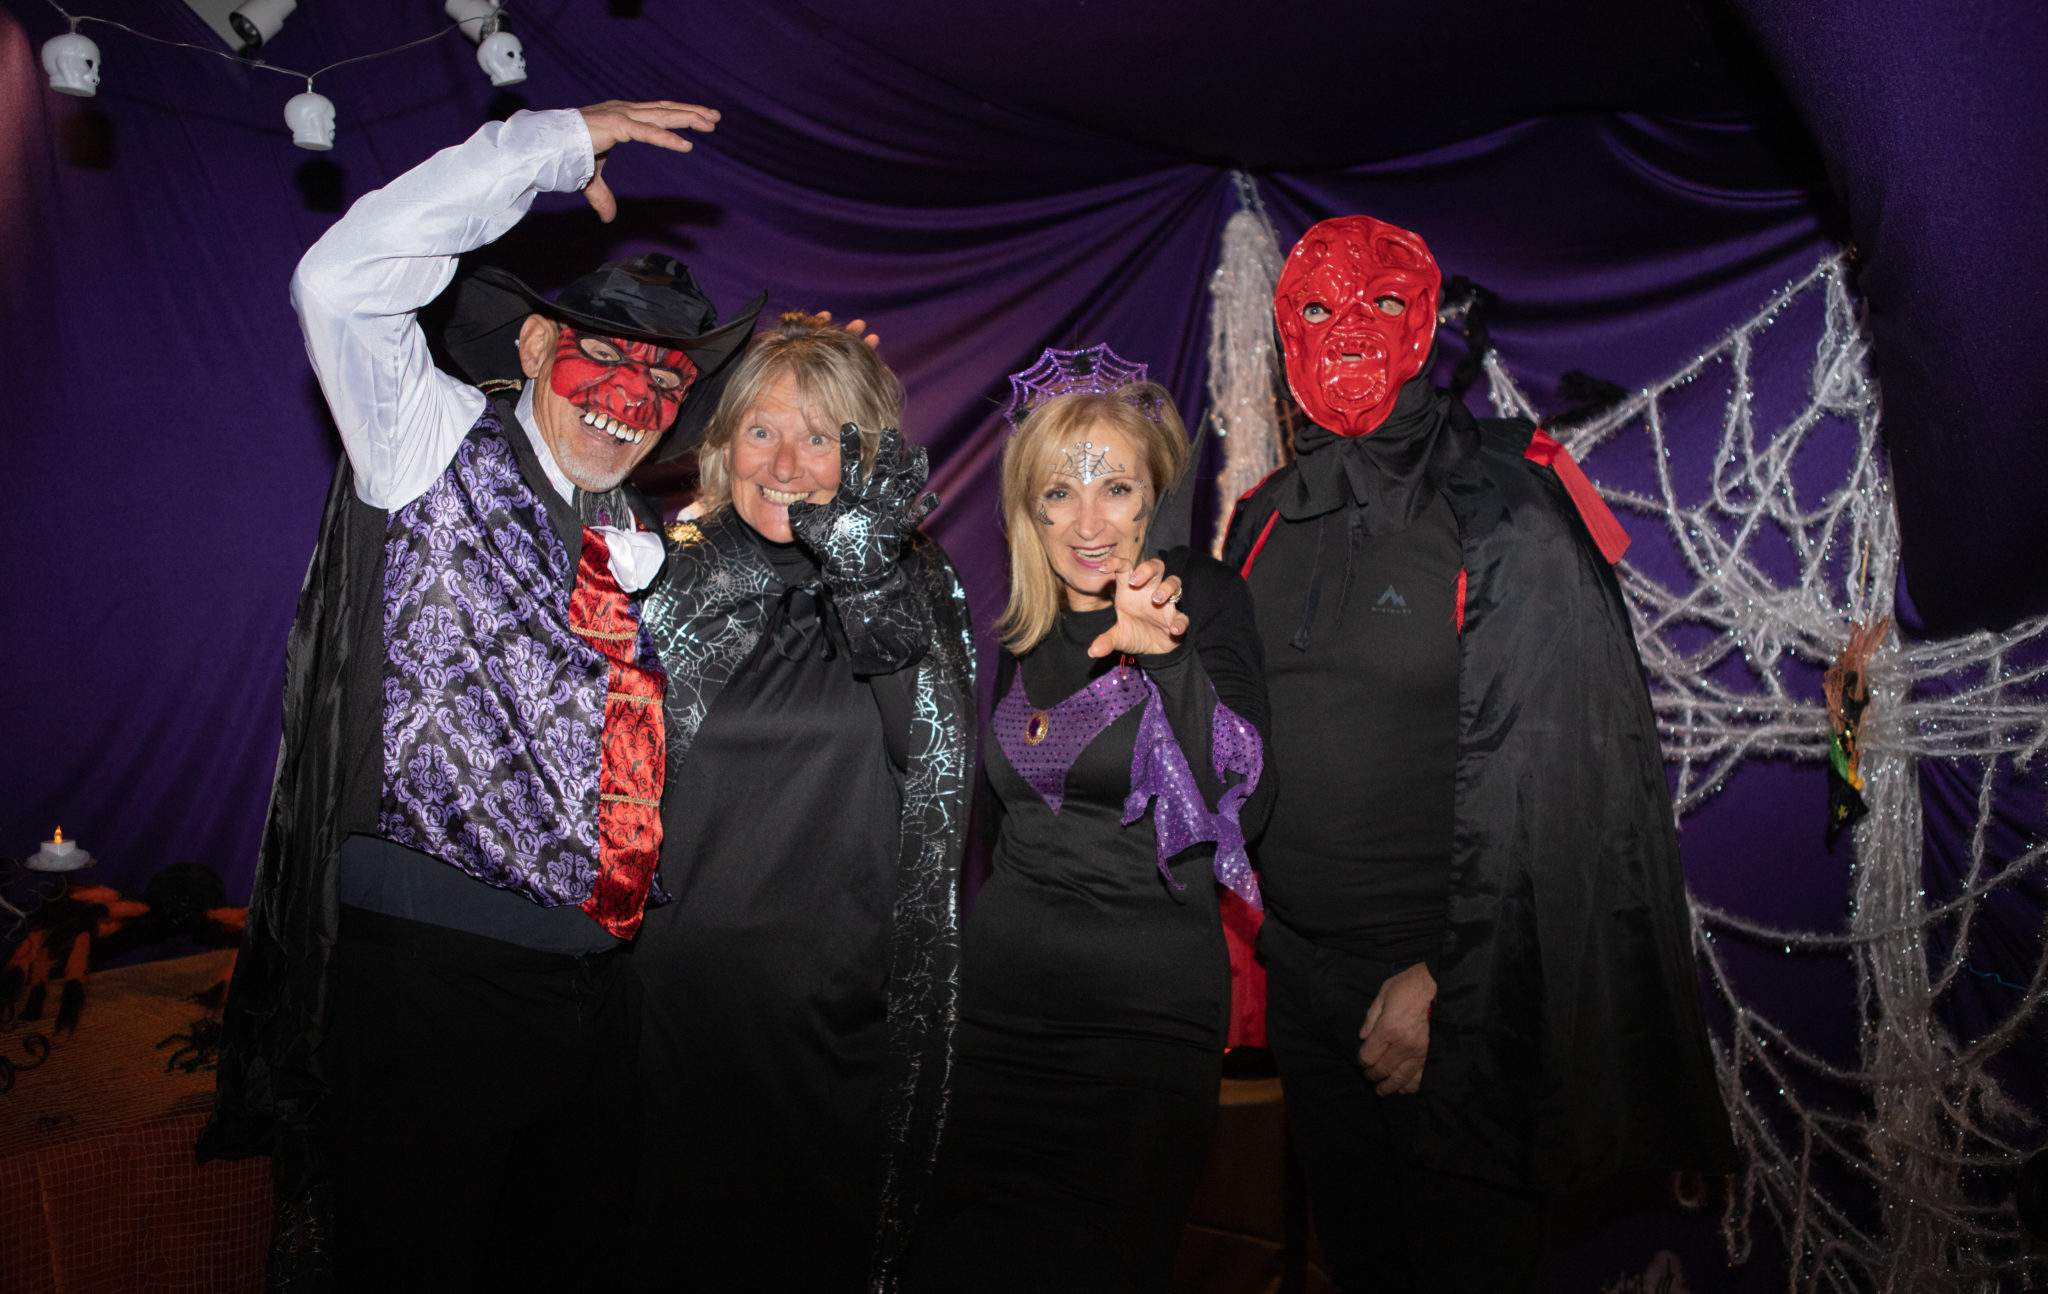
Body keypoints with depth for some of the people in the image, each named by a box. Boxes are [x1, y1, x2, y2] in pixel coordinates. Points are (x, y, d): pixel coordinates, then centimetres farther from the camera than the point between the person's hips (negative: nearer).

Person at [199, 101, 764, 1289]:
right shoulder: (445, 450, -2)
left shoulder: (633, 534, 15)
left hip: (595, 973, 7)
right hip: (429, 962, -6)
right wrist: (557, 143, -13)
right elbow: (342, 279, -17)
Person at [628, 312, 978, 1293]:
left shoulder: (912, 581, 0)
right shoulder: (679, 571, 3)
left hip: (838, 1007, -1)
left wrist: (867, 580, -27)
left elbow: (940, 758, -15)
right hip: (679, 987, 1)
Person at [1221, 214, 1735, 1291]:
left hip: (1452, 988, -5)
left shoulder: (1504, 515, -11)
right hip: (1301, 982, 5)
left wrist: (1442, 981, -15)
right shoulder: (1267, 523, 6)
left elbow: (1537, 775, -15)